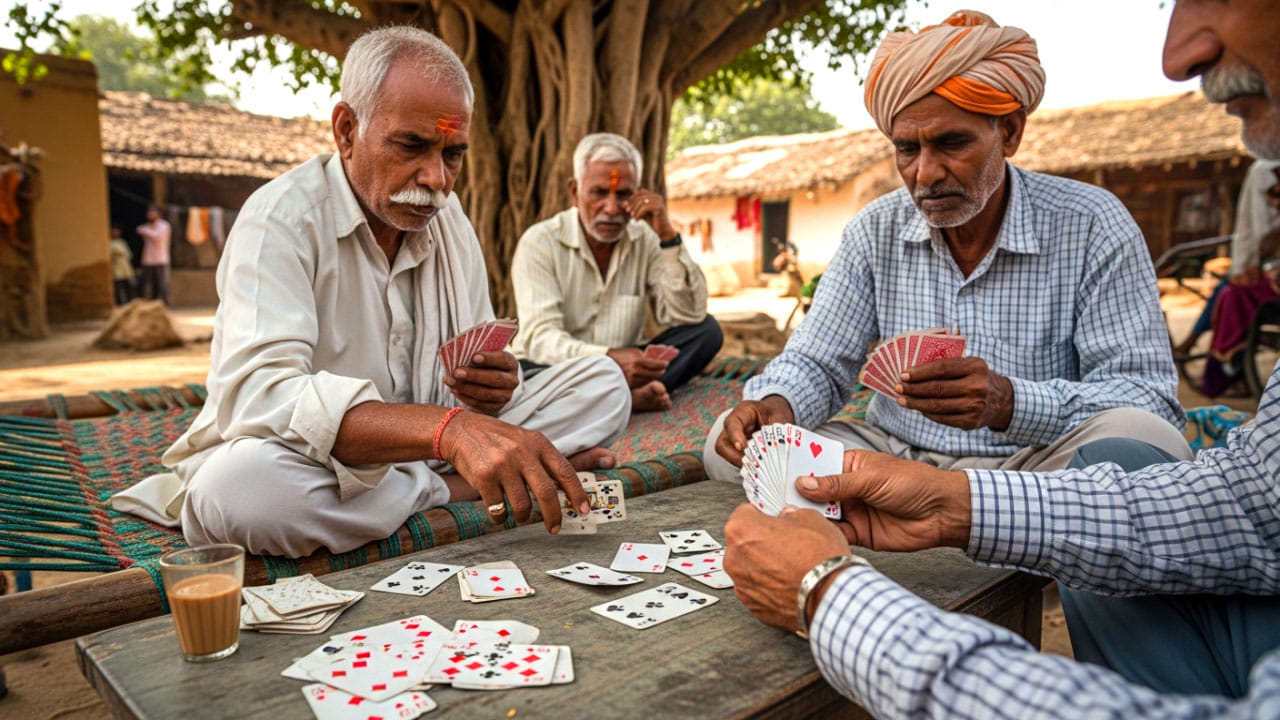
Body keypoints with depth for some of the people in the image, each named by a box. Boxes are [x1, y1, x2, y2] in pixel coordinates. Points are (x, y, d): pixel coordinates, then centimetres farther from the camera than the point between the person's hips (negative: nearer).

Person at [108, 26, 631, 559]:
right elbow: (255, 397, -32)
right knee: (238, 488, -40)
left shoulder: (448, 221, 4)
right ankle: (456, 492, -20)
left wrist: (494, 387, -19)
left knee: (602, 383, -6)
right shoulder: (281, 219, -16)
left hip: (420, 456, 4)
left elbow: (478, 376, 8)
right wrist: (447, 428, -46)